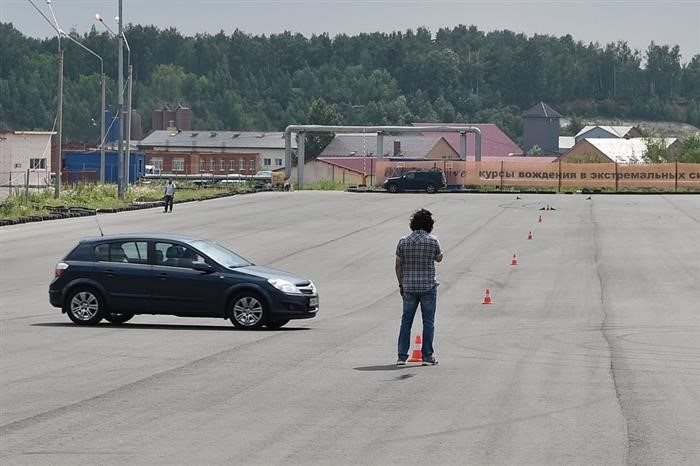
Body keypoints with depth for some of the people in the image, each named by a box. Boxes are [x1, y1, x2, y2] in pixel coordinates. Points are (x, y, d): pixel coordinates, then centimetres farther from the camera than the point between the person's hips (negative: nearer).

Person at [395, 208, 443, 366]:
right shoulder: (432, 241, -8)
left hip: (409, 287, 2)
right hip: (428, 286, -2)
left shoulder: (403, 242, -1)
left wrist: (401, 284, 12)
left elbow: (398, 266, 2)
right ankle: (427, 356, 5)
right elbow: (439, 258, 9)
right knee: (428, 321, 5)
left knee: (406, 320, 9)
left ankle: (402, 356, 6)